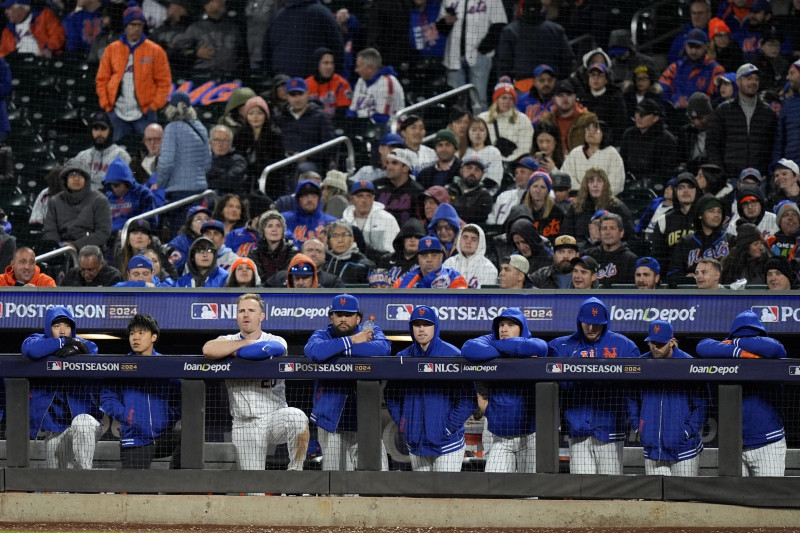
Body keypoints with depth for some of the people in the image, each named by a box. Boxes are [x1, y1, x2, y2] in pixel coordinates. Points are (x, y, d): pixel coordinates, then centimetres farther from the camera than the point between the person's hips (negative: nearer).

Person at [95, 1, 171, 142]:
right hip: (118, 113, 2)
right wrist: (106, 104, 2)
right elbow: (101, 80, 11)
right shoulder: (112, 49, 9)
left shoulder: (155, 51, 4)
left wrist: (155, 105, -5)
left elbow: (164, 82, 4)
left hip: (144, 113, -2)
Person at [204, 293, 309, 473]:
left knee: (296, 417, -35)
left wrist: (235, 352, -11)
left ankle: (295, 471, -18)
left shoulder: (276, 341, 5)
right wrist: (247, 342, -8)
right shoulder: (228, 341, 9)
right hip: (245, 423, 1)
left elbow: (274, 349, -22)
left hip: (275, 417, -1)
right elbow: (209, 350, -15)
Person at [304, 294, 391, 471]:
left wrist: (340, 349, -18)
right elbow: (313, 351, -22)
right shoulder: (322, 336, 3)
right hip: (332, 423, 0)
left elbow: (384, 348, -19)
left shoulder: (372, 332, 5)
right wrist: (351, 341, -16)